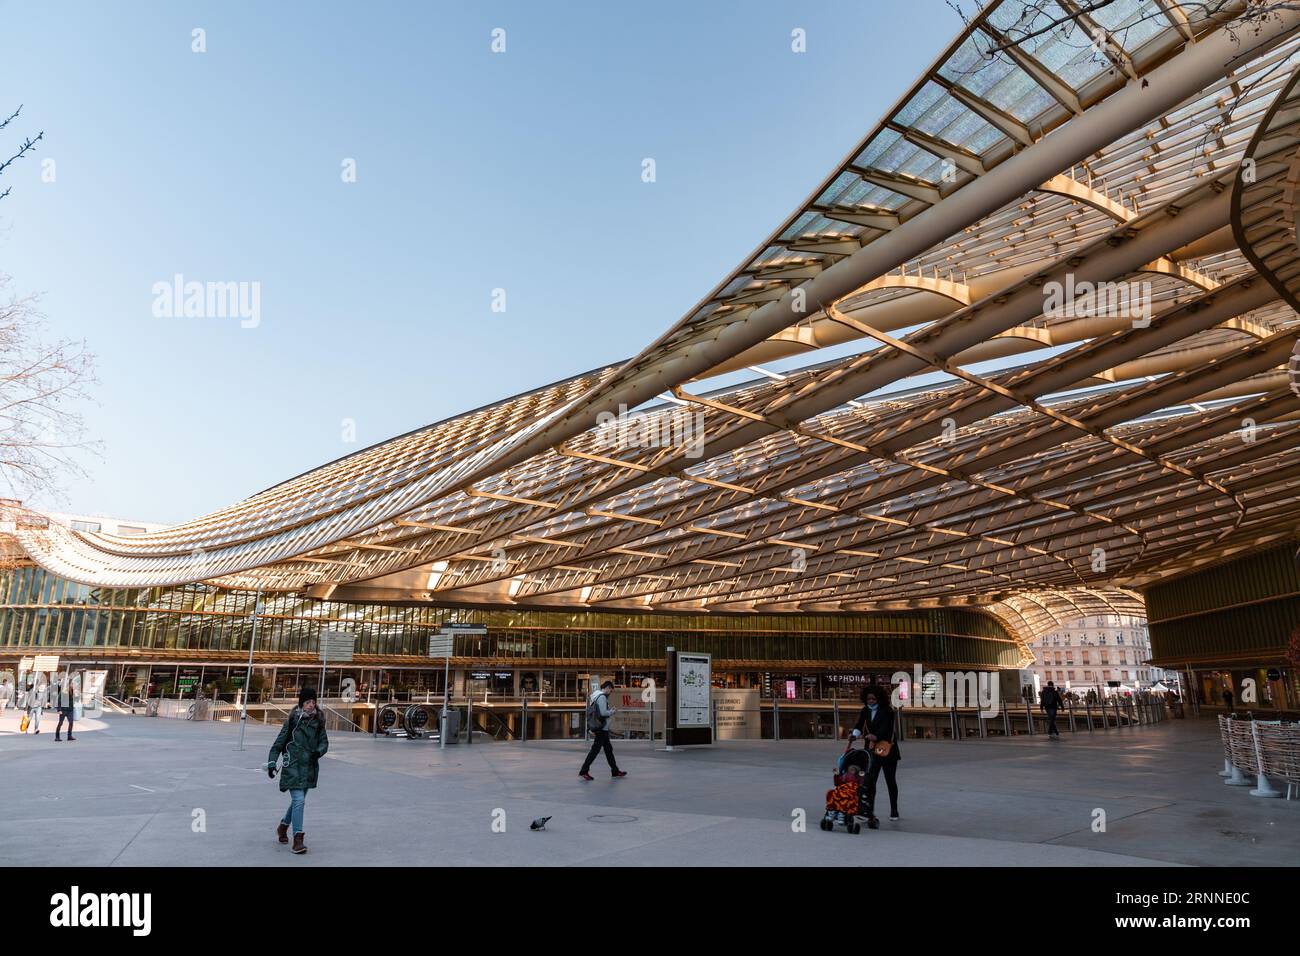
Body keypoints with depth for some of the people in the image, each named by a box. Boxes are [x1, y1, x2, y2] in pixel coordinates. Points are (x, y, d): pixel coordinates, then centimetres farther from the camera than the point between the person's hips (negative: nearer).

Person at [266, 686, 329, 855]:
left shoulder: (318, 722, 4)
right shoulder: (292, 721, -7)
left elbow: (324, 742, 6)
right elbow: (279, 743, -2)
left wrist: (319, 751, -14)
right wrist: (271, 763, -6)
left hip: (310, 767, 5)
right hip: (293, 766, -5)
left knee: (298, 800, 17)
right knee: (299, 800, -13)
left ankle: (283, 826, 42)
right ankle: (297, 839, -9)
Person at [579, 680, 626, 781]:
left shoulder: (595, 696, 15)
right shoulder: (602, 697, -15)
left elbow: (591, 713, 18)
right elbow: (603, 713, -23)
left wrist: (591, 728, 18)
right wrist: (612, 712, -4)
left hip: (598, 728, 10)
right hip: (602, 728, -10)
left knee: (609, 749, 15)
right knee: (595, 749, -7)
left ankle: (615, 771, 22)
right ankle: (584, 771, -5)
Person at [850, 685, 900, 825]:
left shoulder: (887, 711, -12)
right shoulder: (865, 711, 4)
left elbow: (886, 728, -26)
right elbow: (859, 725, -5)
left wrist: (875, 737, -44)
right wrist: (855, 733, -28)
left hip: (888, 750, -3)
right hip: (872, 750, 3)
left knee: (891, 781, 12)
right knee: (869, 781, -10)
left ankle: (894, 810, 31)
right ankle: (869, 812, -10)